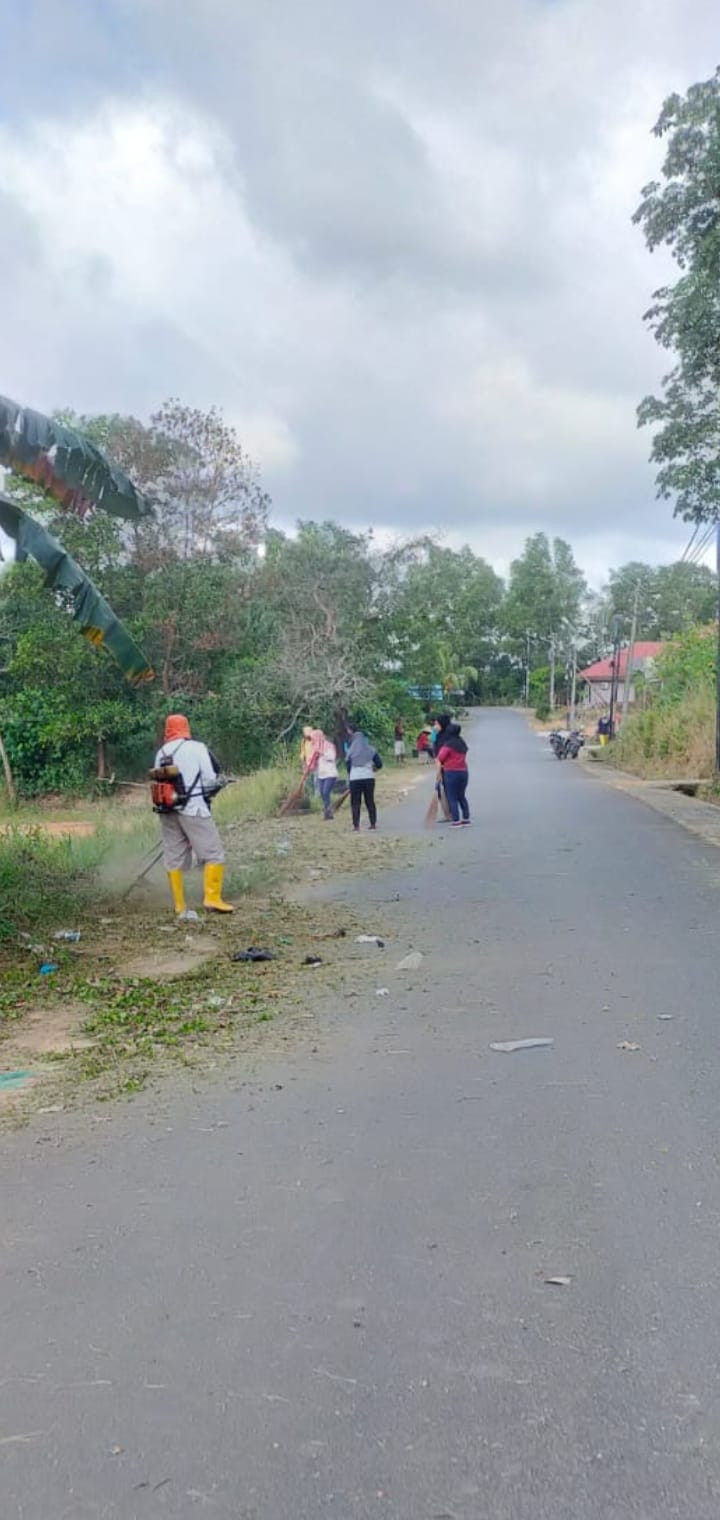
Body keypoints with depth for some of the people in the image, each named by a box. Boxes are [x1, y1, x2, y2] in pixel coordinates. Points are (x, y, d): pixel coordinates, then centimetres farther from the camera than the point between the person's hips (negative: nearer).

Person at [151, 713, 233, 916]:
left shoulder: (161, 753, 11)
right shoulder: (196, 748, -4)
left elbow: (158, 782, 9)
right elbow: (210, 779, -7)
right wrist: (210, 789, 13)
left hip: (167, 811, 6)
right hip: (193, 809, -6)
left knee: (174, 859, 9)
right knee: (214, 854, 0)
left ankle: (180, 906, 10)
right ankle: (212, 898, -7)